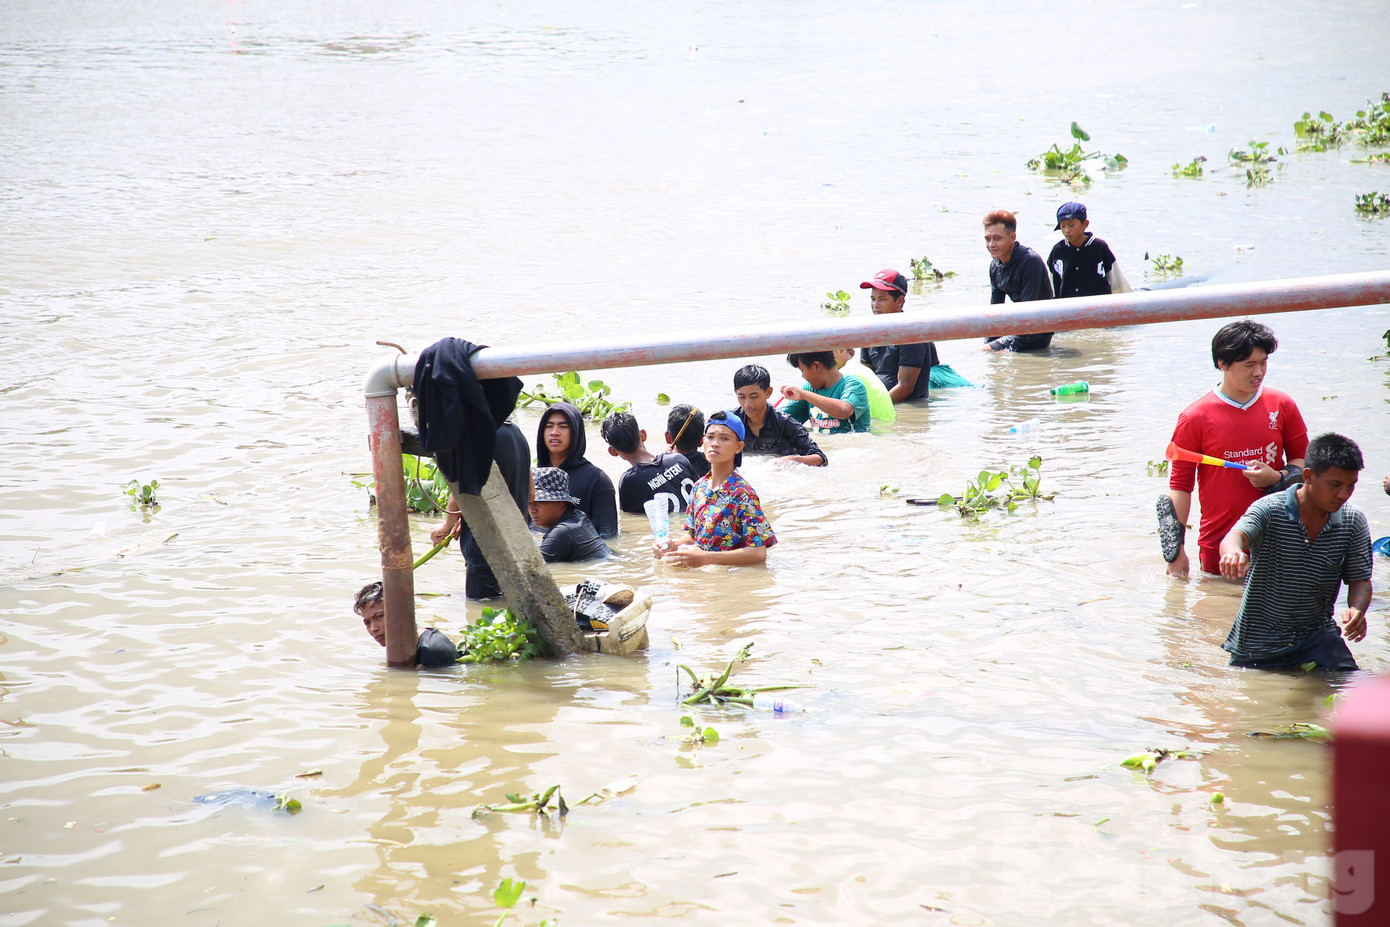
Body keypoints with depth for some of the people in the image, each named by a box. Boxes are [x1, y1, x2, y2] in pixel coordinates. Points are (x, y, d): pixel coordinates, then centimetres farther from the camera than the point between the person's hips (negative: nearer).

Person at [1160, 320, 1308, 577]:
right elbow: (1180, 485, -2)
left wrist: (1277, 478, -11)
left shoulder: (1281, 406, 3)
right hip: (1218, 544, -2)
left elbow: (1304, 460, 13)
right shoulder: (1195, 418, -5)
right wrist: (1175, 552, -7)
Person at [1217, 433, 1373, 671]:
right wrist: (1234, 553, -61)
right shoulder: (1270, 510, -16)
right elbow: (1235, 536, -34)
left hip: (1316, 636, 2)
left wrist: (1357, 610, -24)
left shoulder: (1354, 522, -4)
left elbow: (1359, 580, 1)